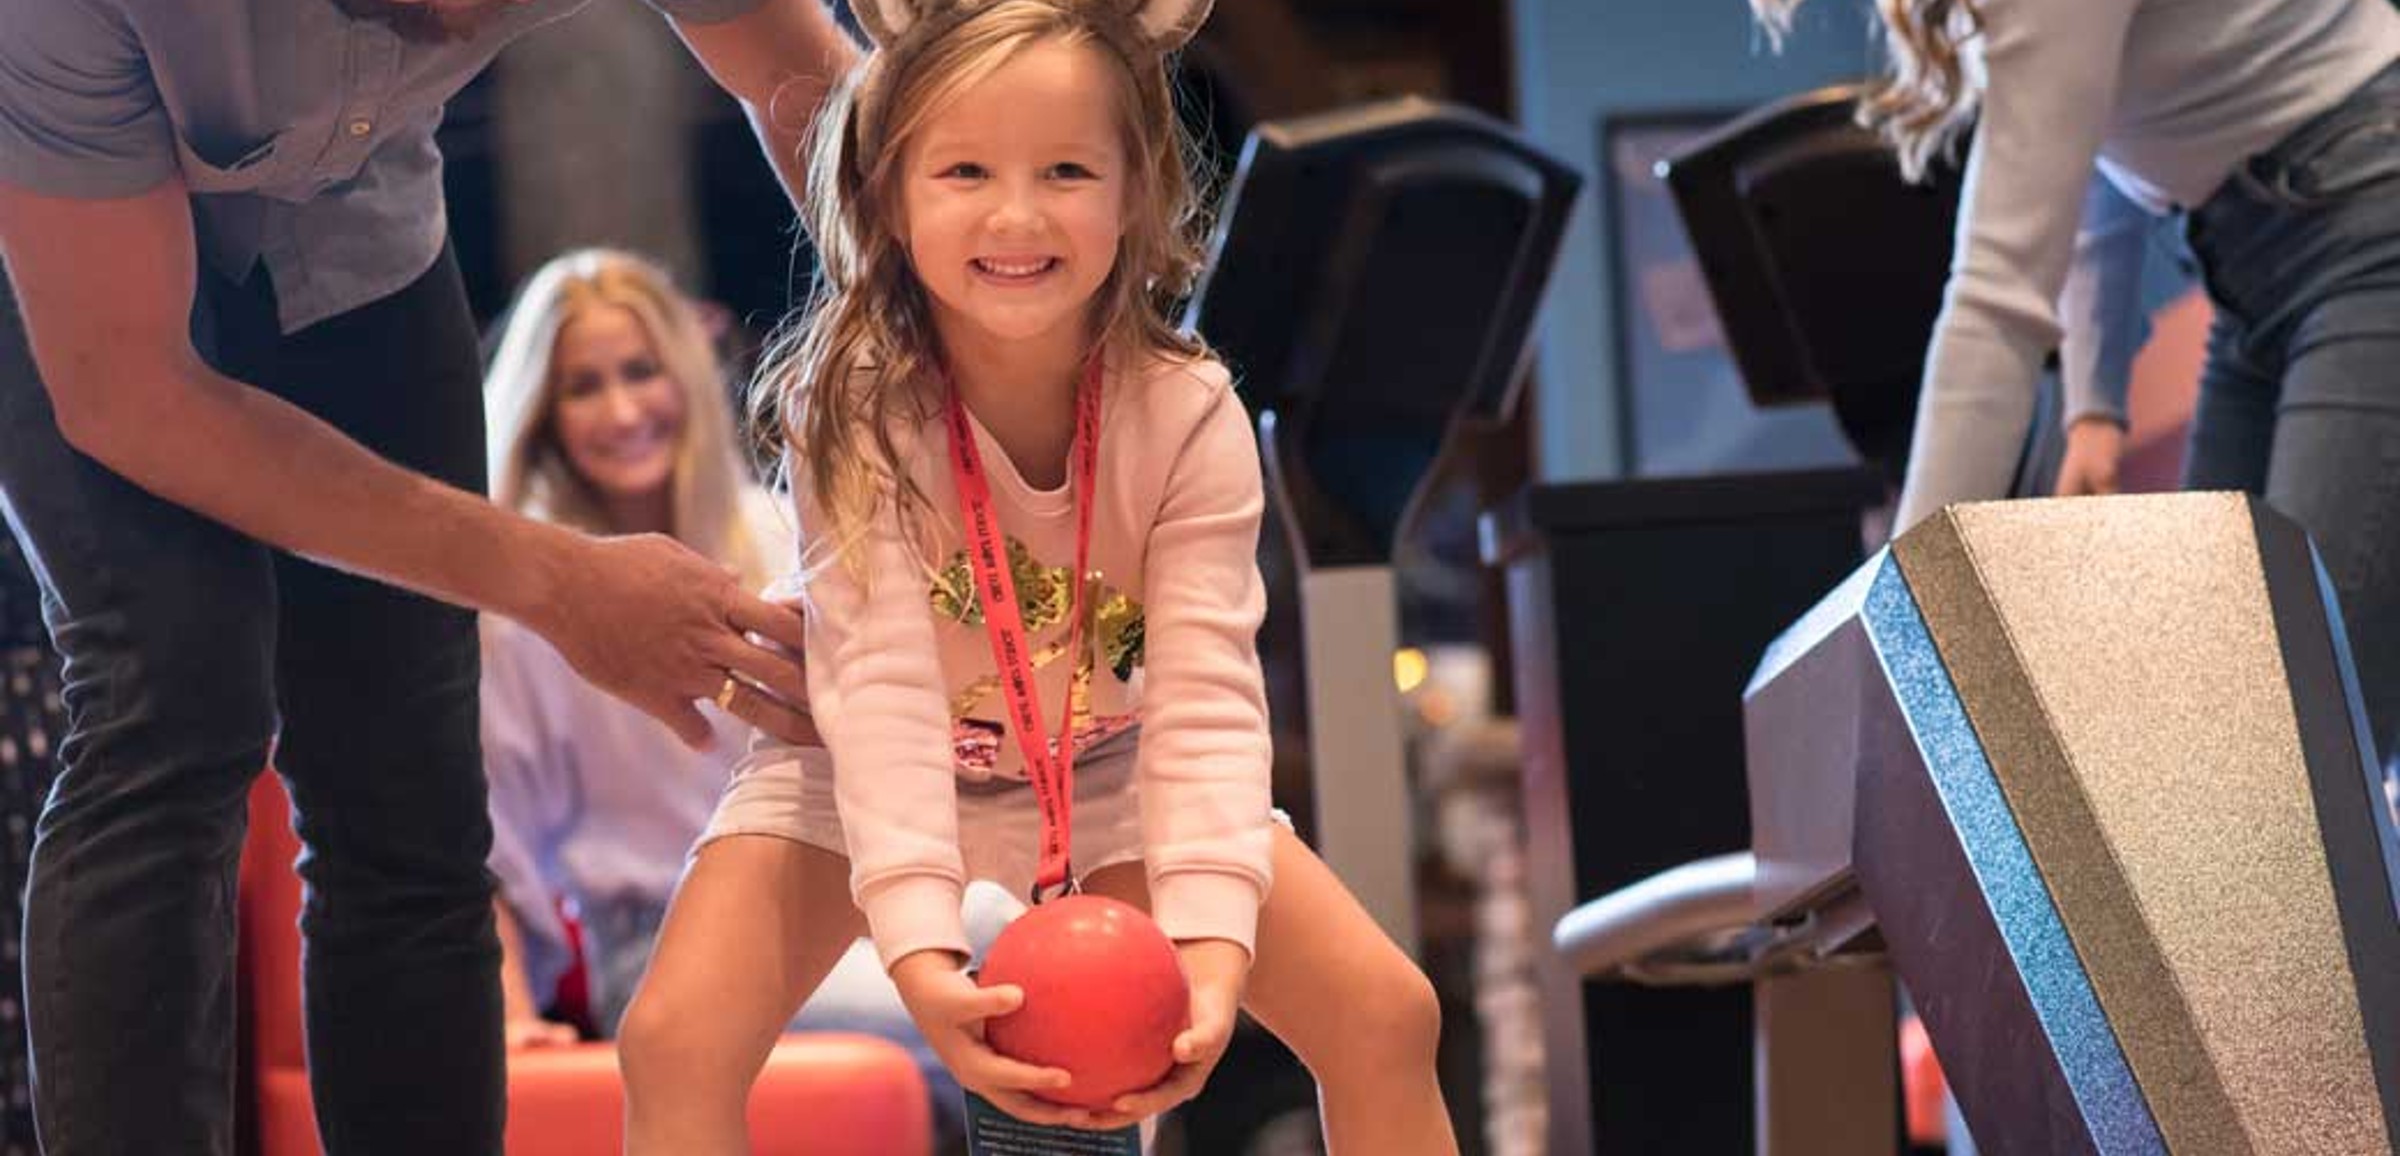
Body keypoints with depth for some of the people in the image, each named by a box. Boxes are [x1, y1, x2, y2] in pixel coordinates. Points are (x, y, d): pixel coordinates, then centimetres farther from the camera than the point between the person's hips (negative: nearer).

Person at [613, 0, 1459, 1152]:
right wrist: (919, 954, -50)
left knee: (1389, 1015, -10)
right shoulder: (857, 407, -29)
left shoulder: (1188, 416, -24)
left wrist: (1210, 945, -46)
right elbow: (880, 682, -37)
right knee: (673, 1043, -23)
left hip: (1107, 768, 2)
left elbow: (1203, 695, -30)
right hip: (869, 782, -1)